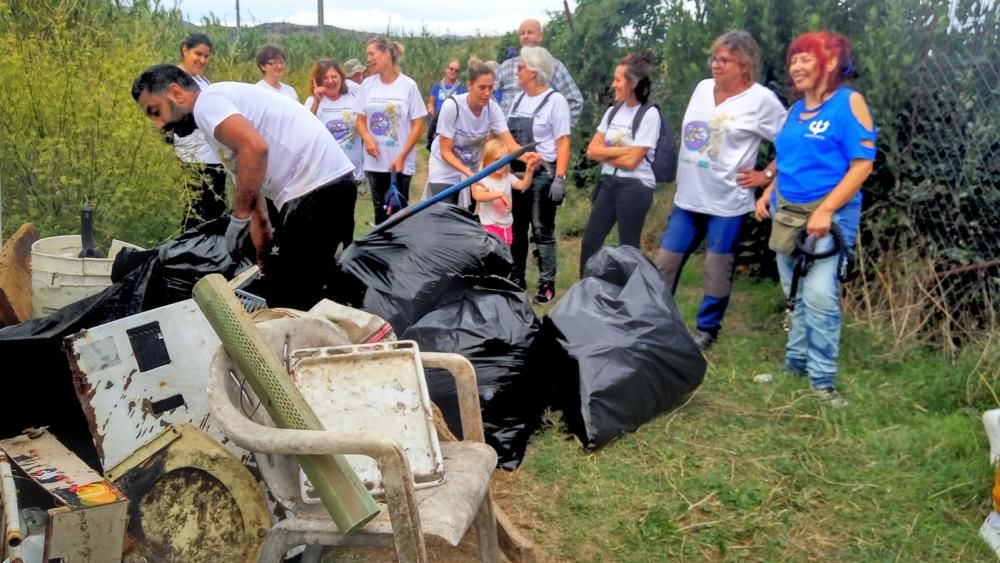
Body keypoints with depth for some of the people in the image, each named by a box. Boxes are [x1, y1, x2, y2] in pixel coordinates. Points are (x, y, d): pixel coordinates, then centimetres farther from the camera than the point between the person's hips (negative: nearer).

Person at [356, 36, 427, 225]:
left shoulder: (408, 85, -7)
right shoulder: (367, 84, 2)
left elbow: (418, 125, -6)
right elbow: (361, 120, 9)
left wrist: (402, 156, -13)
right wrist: (367, 138, -13)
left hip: (400, 162, -3)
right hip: (375, 161, 3)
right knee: (380, 208, 13)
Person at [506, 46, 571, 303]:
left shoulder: (554, 100, -7)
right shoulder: (518, 99, 12)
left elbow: (563, 143, -12)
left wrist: (560, 178, -18)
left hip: (543, 174, -6)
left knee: (542, 231, -2)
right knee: (516, 229, 12)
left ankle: (547, 284, 6)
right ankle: (516, 278, 24)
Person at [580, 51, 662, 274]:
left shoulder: (649, 115, -11)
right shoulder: (613, 111, 8)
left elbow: (631, 161, -16)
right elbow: (592, 150, 3)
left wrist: (606, 154, -3)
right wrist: (620, 150, -10)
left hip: (635, 187, -7)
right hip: (609, 182, 7)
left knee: (629, 248, 3)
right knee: (589, 243, 9)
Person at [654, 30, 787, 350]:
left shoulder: (761, 99, -10)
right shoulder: (702, 88, 7)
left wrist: (766, 175, -8)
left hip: (727, 202, -5)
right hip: (687, 196, 6)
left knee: (717, 270, 6)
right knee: (665, 263, 9)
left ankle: (707, 330, 22)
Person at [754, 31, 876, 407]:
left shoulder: (849, 102, -8)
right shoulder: (796, 111, 13)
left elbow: (863, 163, -14)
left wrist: (825, 210, -21)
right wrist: (768, 194, 9)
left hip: (828, 215, -7)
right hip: (786, 213, 7)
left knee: (820, 296, -13)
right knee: (796, 295, 12)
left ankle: (822, 379, -3)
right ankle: (796, 364, 23)